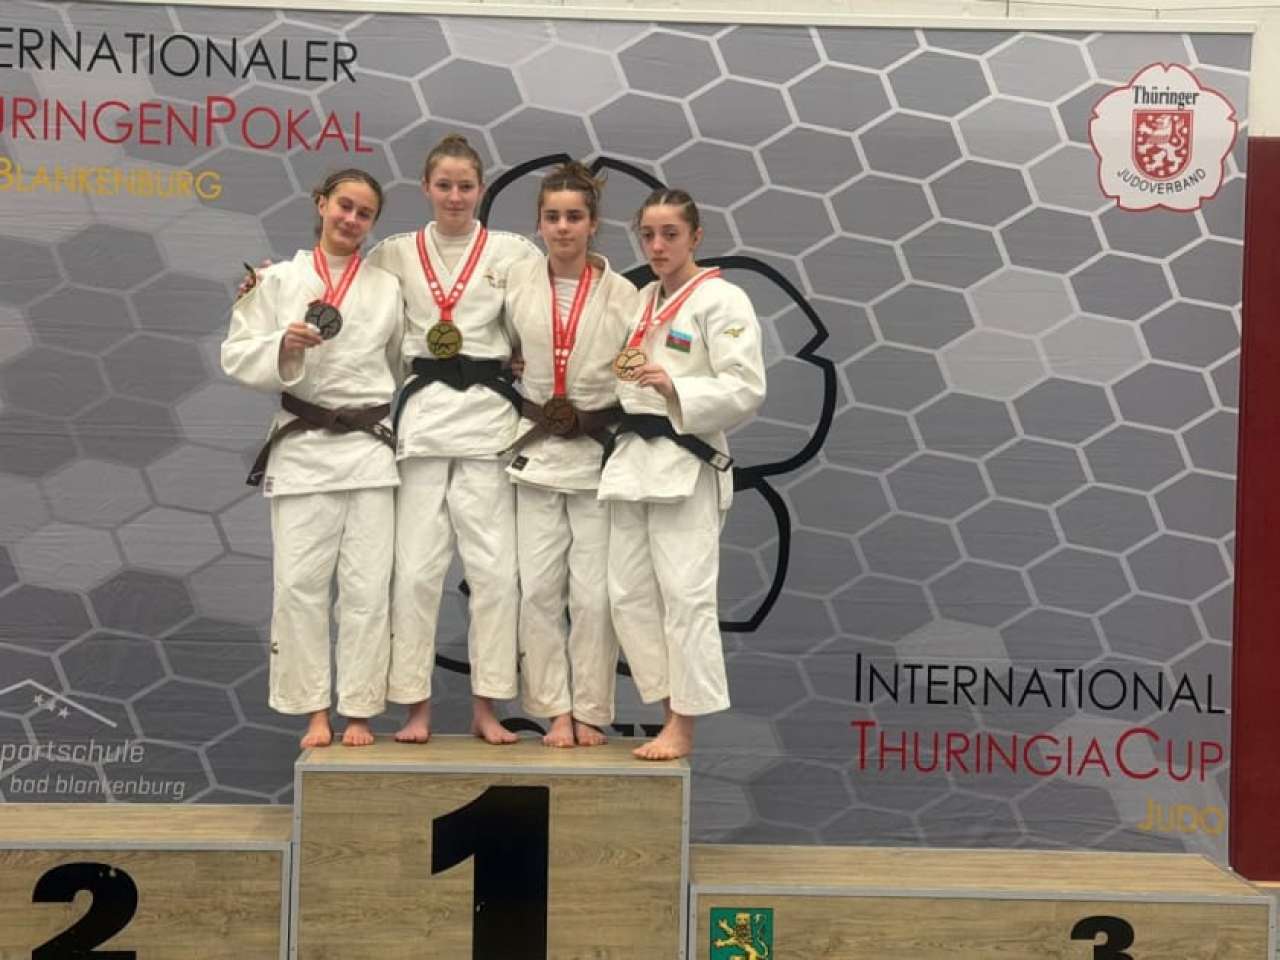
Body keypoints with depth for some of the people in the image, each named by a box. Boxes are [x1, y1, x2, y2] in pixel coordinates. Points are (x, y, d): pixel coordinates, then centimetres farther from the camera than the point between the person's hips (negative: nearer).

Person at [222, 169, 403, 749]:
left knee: (367, 583, 1)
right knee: (299, 582, -2)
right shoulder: (280, 279, 4)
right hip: (302, 447, -1)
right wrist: (284, 345, -17)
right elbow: (237, 356, -1)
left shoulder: (387, 286, 8)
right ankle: (314, 711, 10)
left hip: (370, 446, 1)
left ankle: (359, 711, 12)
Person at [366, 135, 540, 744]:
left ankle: (486, 706, 10)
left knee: (494, 567, -1)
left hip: (488, 414, 0)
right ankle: (416, 706, 11)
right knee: (416, 567, 1)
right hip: (422, 413, 1)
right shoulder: (397, 253, 8)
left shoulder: (513, 252, 4)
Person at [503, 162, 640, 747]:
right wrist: (523, 411, 6)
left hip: (599, 454, -2)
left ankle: (590, 713, 14)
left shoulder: (621, 294, -2)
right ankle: (556, 711, 13)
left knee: (593, 592, 0)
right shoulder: (517, 284, 2)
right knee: (538, 588, 1)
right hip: (536, 451, 2)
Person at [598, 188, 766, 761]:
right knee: (630, 593, 6)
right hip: (633, 454, 8)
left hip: (686, 460, -8)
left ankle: (684, 726, 4)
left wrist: (674, 388, -23)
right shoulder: (642, 300, 17)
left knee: (685, 594, -6)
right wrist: (625, 378, 6)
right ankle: (671, 708, 17)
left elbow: (746, 390, -13)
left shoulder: (722, 300, -6)